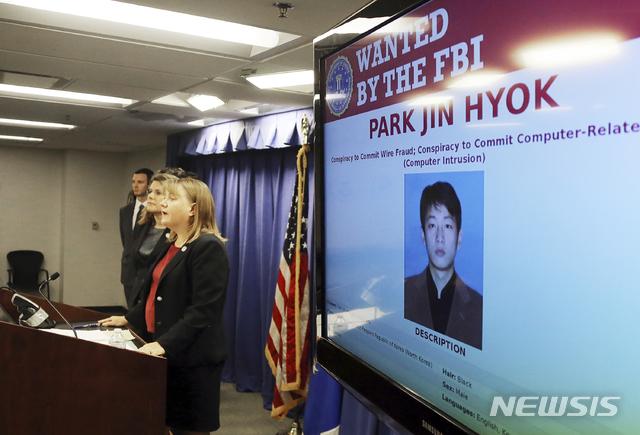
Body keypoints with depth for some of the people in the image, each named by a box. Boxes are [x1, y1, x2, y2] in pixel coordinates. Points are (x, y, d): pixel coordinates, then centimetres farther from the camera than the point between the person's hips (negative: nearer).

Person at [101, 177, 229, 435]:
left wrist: (165, 344, -29)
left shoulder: (208, 248, -16)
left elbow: (202, 310, -23)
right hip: (164, 355, 9)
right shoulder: (172, 246, 14)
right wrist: (128, 319, 21)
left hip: (190, 358, -9)